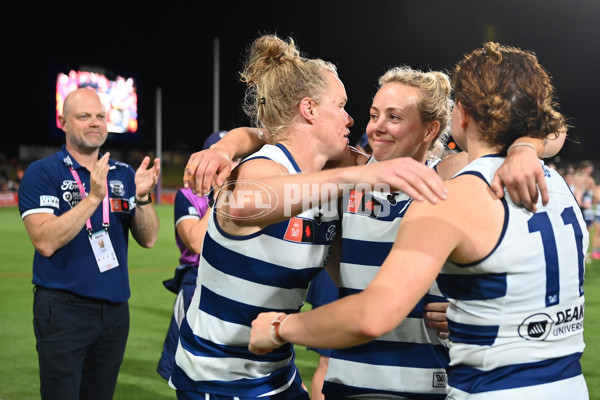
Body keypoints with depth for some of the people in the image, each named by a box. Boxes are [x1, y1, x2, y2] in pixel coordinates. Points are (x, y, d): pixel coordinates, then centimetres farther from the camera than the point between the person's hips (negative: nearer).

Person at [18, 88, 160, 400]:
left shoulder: (123, 174, 8)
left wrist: (142, 198, -15)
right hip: (63, 307, -5)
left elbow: (148, 239, 2)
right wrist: (93, 197, -24)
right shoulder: (42, 173, -6)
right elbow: (45, 242, -18)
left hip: (115, 309, 5)